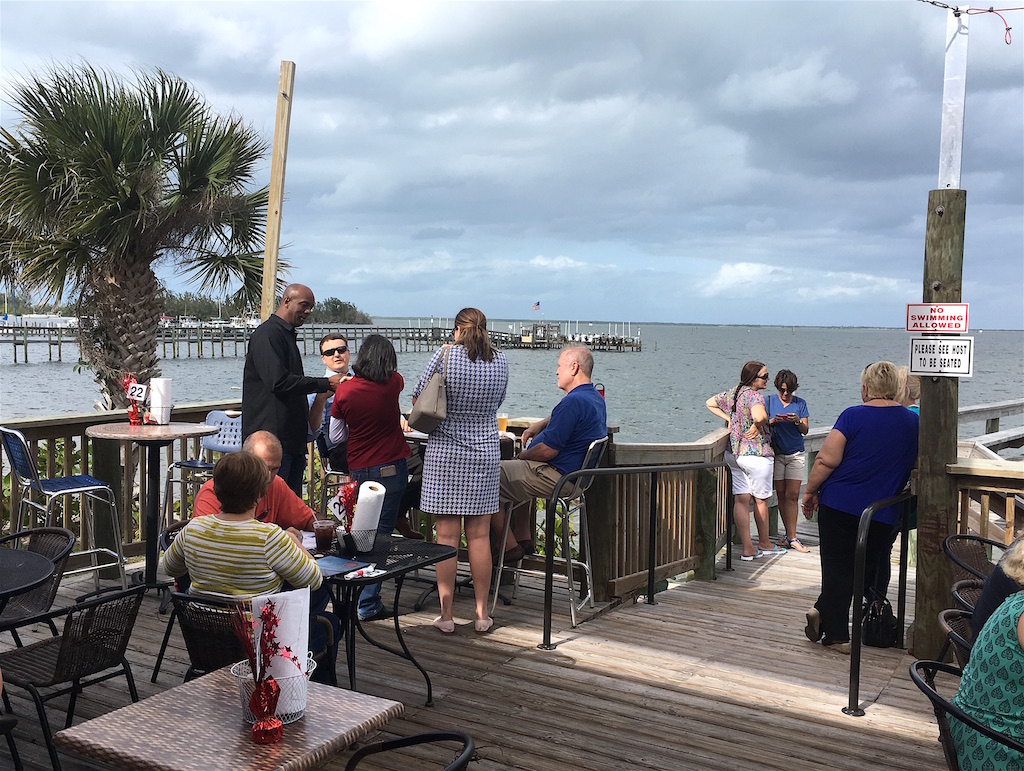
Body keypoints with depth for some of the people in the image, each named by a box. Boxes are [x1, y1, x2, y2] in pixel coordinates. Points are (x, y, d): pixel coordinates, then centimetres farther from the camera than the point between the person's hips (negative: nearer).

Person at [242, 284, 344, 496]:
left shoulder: (287, 335, 22)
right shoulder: (267, 334, -9)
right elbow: (278, 381, -21)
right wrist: (325, 383, -17)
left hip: (293, 438, 10)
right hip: (273, 438, -10)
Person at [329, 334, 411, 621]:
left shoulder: (344, 390, -5)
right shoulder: (392, 383, -7)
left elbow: (334, 436, 5)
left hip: (358, 469, 2)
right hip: (392, 466, -2)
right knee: (382, 532, 1)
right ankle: (368, 603, 3)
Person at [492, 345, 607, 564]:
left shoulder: (573, 402, -24)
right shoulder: (596, 399, 9)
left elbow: (547, 451, -24)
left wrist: (522, 456, -5)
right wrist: (540, 425, 17)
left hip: (555, 476, -11)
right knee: (513, 467, 34)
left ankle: (509, 547, -1)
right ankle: (524, 539, 28)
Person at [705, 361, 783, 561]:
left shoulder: (731, 393, 7)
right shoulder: (755, 395, -17)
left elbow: (709, 403, 22)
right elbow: (759, 417, -38)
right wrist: (758, 426, -16)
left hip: (734, 453, 7)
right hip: (757, 454, -7)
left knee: (741, 499, 4)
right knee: (760, 500, 11)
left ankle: (748, 548, 5)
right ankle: (764, 544, 27)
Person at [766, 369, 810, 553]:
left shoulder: (800, 403, 6)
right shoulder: (769, 401, 4)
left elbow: (805, 430, 3)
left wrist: (798, 421, -17)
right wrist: (773, 421, -17)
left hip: (796, 454, 0)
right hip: (776, 453, 0)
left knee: (792, 495, -6)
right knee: (781, 495, 4)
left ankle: (791, 537, -5)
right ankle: (790, 535, 15)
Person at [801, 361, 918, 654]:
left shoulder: (853, 416, -9)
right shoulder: (913, 423, 2)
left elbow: (827, 459, -13)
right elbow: (916, 465, 15)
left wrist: (810, 491, -1)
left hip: (837, 504, -2)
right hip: (881, 514, 2)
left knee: (836, 567, 8)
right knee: (864, 569, 13)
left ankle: (836, 634, 7)